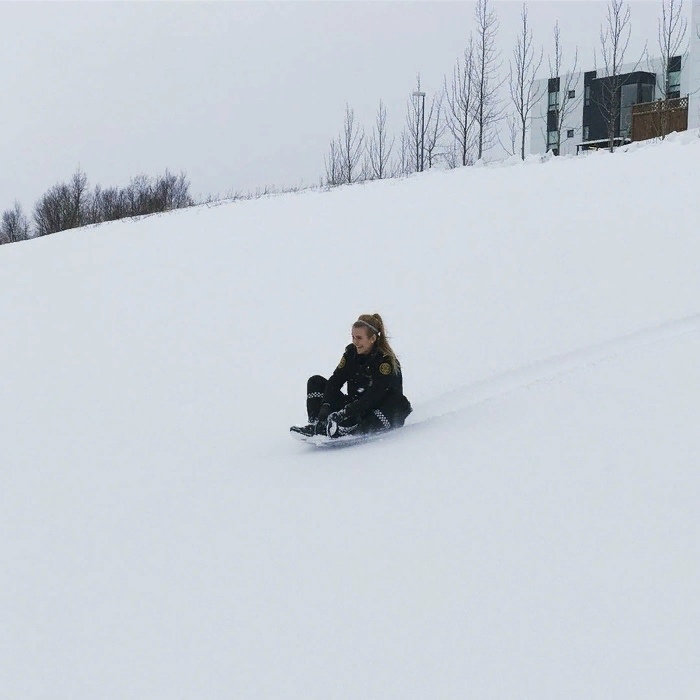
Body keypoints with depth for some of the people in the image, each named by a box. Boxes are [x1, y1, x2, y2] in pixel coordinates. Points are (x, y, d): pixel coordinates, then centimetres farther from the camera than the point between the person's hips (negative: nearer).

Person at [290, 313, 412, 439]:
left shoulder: (386, 360, -18)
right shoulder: (351, 352, -1)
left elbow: (374, 395, -29)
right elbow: (335, 381, -8)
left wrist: (345, 412, -38)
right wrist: (325, 407, -26)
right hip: (355, 406, 6)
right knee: (316, 382, 0)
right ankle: (317, 425, -26)